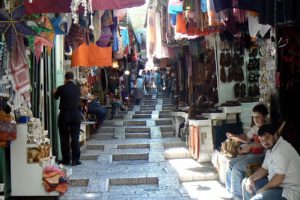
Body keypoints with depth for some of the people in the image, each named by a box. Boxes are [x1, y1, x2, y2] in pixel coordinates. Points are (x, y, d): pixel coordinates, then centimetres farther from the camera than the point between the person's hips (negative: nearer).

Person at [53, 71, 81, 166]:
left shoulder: (61, 88, -7)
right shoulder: (77, 88, 0)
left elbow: (56, 97, 12)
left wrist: (55, 92, 37)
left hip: (64, 114, -1)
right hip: (76, 114, 2)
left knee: (64, 138, 8)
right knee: (75, 138, 5)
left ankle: (66, 159, 11)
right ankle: (75, 160, 5)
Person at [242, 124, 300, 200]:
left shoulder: (281, 149, -25)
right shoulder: (270, 148, 8)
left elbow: (278, 178, -26)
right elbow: (264, 169, 14)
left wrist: (262, 190, -14)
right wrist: (251, 178, -2)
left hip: (289, 190, -11)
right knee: (246, 183, 14)